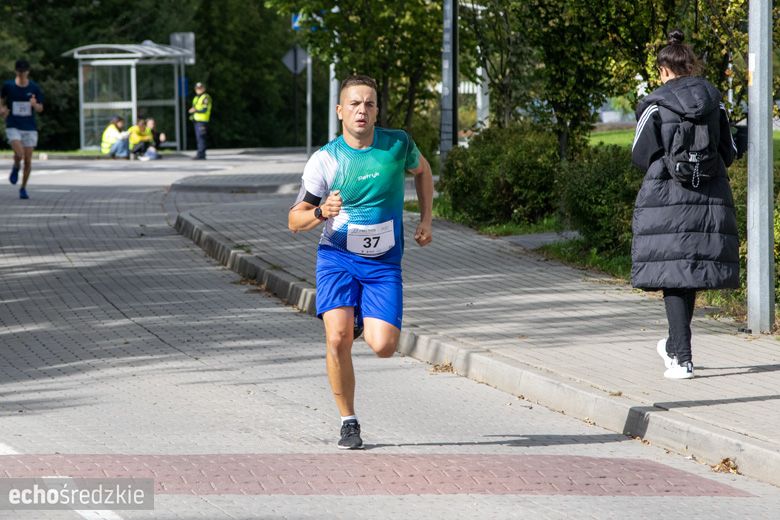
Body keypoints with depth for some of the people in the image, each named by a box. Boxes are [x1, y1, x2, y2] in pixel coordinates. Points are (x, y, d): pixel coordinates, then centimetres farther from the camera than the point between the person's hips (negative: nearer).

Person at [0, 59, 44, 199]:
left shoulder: (34, 88, -1)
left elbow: (40, 109, 4)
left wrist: (35, 104, -19)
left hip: (30, 128, 1)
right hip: (13, 127, -1)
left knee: (28, 160, 1)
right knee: (19, 154, -22)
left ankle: (23, 188, 18)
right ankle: (16, 167, 14)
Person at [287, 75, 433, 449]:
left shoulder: (398, 145, -4)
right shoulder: (324, 160, -7)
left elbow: (422, 170, 20)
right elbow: (294, 220, -2)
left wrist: (425, 220, 11)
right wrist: (321, 212, -23)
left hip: (383, 263, 1)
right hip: (337, 257, -1)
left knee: (383, 347, -12)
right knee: (337, 339, -21)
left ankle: (364, 322, 27)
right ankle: (348, 422, -2)